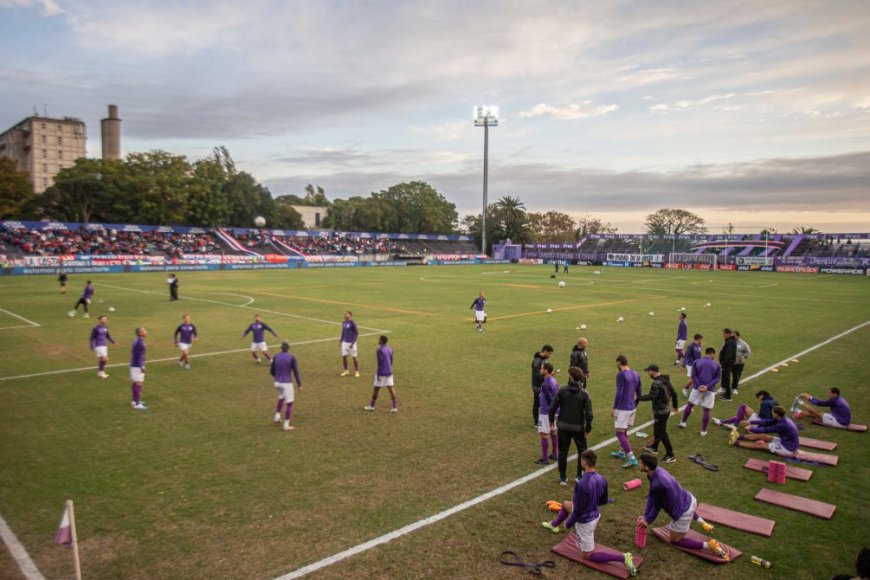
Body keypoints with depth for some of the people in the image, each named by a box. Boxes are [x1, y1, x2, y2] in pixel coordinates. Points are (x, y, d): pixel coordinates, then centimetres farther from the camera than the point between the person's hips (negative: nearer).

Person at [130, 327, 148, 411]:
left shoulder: (136, 341, 11)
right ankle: (137, 404, -7)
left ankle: (135, 401, 30)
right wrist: (142, 367, -20)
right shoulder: (139, 343, -19)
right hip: (138, 366, -10)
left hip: (134, 365, 10)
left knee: (135, 383, 18)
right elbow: (139, 356, -22)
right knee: (138, 384, -8)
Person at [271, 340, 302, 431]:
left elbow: (272, 371, 11)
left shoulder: (276, 357, 2)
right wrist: (299, 385, -2)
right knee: (290, 403, 8)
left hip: (277, 383, 5)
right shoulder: (292, 357, -9)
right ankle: (286, 425, 7)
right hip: (287, 383, -5)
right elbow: (296, 372, -9)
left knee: (281, 397, 33)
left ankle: (277, 417, 25)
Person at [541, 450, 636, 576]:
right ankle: (554, 525, 51)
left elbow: (578, 511, -26)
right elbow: (604, 501, 6)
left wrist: (568, 524, -9)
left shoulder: (581, 484, -34)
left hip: (585, 521, -8)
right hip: (595, 515, 8)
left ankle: (623, 558, -4)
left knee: (587, 555, 9)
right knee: (565, 505, 28)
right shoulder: (601, 479, -10)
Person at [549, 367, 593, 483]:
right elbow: (588, 413, -13)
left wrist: (552, 422, 4)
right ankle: (580, 475, 23)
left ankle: (563, 477, 18)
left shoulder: (562, 390, -9)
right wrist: (588, 428, -2)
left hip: (563, 426, 1)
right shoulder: (584, 393, -10)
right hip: (578, 427, 0)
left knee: (562, 452, 11)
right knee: (582, 451, 19)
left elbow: (552, 407, -9)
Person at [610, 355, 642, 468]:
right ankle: (622, 452, 37)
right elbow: (639, 393, 14)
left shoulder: (621, 375, -16)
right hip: (632, 407, 8)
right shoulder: (635, 374, 8)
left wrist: (614, 408, -12)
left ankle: (632, 459, -12)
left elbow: (619, 393, -20)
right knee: (623, 430, 24)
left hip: (622, 408, -8)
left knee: (620, 433, -5)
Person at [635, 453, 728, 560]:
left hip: (683, 513, -9)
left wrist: (648, 520, 0)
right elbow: (651, 497, 1)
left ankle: (708, 545, -1)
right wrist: (645, 515, 2)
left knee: (675, 541, 15)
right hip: (689, 499, 9)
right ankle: (703, 523, 29)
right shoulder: (658, 470, -8)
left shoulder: (657, 485, -36)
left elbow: (657, 507, -16)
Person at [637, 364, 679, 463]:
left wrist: (638, 398, -32)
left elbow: (651, 396, -34)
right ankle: (654, 448, 42)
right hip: (666, 409, 10)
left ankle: (670, 456, 6)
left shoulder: (656, 384, -24)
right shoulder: (666, 380, 6)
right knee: (657, 429, 25)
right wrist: (675, 406, 28)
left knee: (662, 433, 0)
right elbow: (674, 393, 15)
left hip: (660, 412, -10)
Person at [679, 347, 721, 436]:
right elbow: (717, 378, -5)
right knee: (706, 410, 5)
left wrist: (699, 386, -11)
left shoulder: (696, 362, 3)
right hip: (710, 390, -1)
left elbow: (693, 375, -5)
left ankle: (683, 423, 26)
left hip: (697, 388, 1)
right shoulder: (717, 365, 3)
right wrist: (707, 387, -14)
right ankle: (703, 431, 9)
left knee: (690, 405, 18)